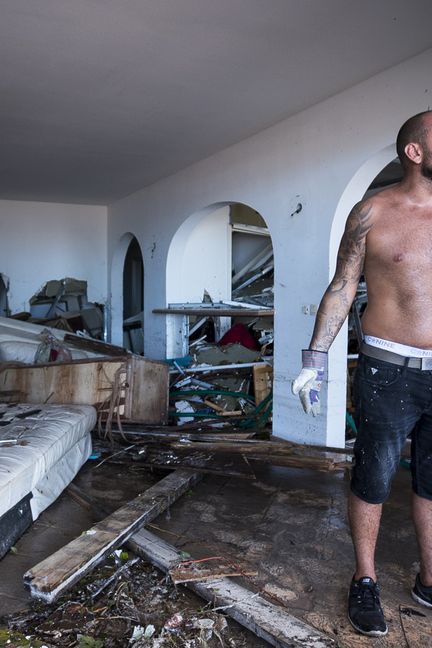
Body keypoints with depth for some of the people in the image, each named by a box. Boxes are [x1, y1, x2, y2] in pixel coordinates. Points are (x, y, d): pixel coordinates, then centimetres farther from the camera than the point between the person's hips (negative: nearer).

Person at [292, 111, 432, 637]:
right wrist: (314, 361, -4)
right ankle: (365, 582, 26)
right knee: (372, 481, 7)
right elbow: (341, 289, -1)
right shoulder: (373, 213, -3)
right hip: (389, 371, -4)